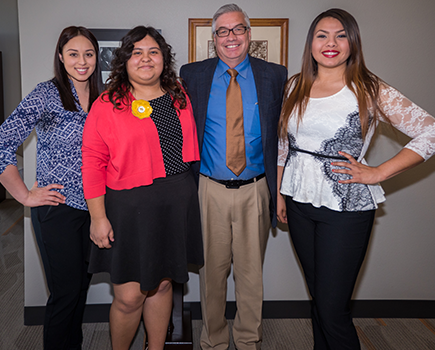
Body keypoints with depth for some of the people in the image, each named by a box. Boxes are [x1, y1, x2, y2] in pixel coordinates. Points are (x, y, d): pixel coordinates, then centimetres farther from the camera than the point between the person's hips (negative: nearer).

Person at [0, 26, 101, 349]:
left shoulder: (100, 99, 7)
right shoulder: (47, 95, -10)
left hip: (91, 207, 6)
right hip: (58, 209, -5)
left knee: (82, 286, 16)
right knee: (66, 292, 1)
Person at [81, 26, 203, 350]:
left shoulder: (179, 97, 9)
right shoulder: (107, 104, -5)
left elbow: (191, 146, 18)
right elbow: (93, 163, -7)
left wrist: (186, 189, 10)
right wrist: (98, 217, -10)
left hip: (177, 202, 4)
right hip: (130, 206, -4)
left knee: (162, 284, 16)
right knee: (129, 296, 1)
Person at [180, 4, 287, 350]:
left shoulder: (275, 75, 4)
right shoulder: (192, 75, 4)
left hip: (255, 191, 0)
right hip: (210, 190, 0)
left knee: (252, 271, 12)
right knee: (212, 270, 11)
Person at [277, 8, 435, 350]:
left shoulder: (370, 90, -7)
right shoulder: (296, 86, 7)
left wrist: (379, 173, -13)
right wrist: (279, 192, 12)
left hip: (346, 207, -4)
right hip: (300, 202, 5)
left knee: (332, 308, -3)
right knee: (317, 296, 17)